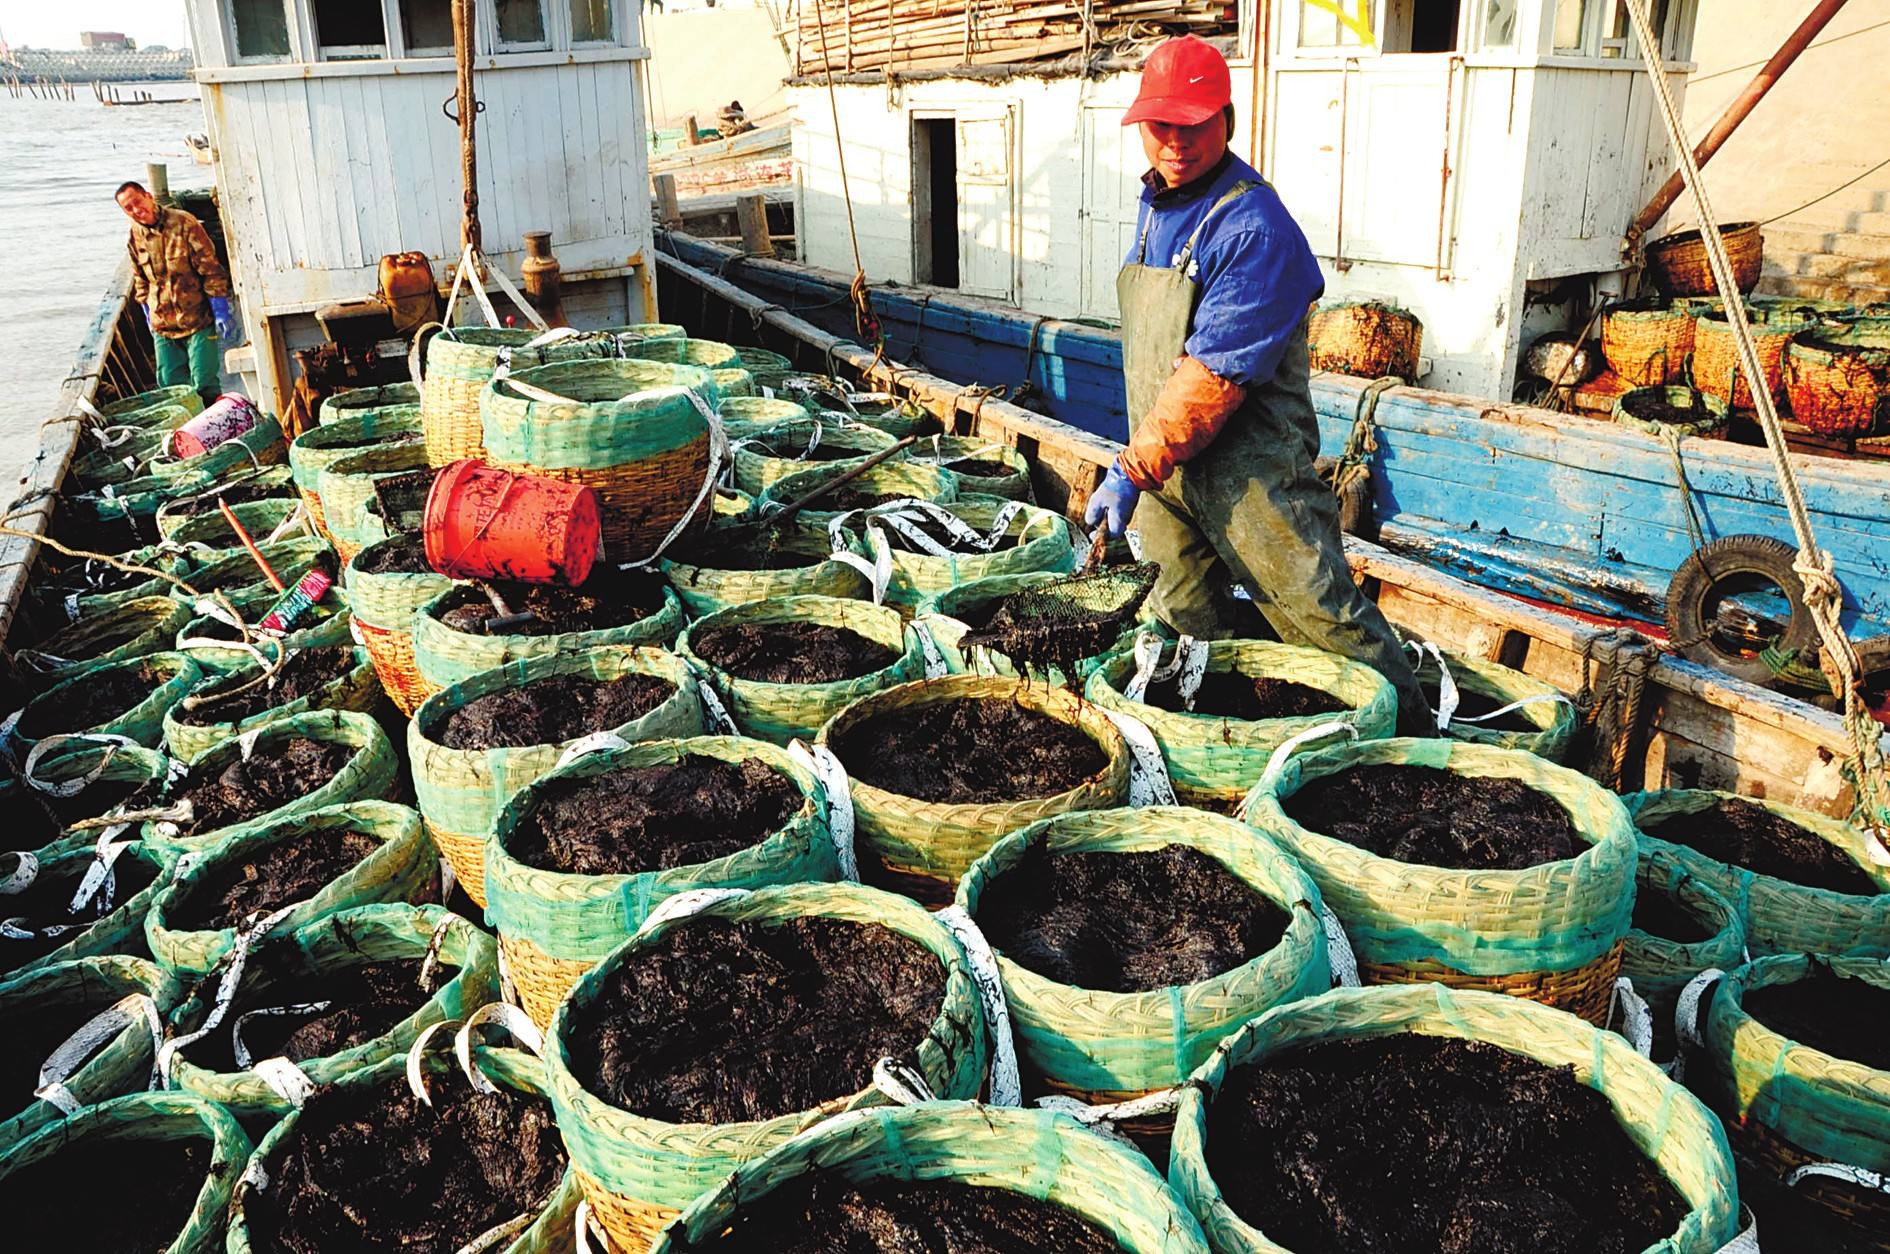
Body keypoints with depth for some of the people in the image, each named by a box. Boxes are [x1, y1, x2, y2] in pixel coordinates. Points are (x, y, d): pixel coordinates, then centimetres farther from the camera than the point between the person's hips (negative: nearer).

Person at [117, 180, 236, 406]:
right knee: (171, 387, 5)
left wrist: (221, 312, -14)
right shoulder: (135, 237, 6)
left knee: (205, 385, -9)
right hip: (163, 327, 5)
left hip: (198, 321, -5)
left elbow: (211, 269, -11)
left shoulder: (183, 223, -10)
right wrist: (149, 317, 19)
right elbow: (141, 281, 20)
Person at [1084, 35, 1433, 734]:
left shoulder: (1252, 226, -19)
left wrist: (1134, 470, -24)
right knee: (1185, 625, 16)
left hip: (1248, 468, -8)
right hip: (1164, 460, 8)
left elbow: (1215, 376, -25)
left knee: (1323, 620, -6)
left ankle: (1412, 743, 9)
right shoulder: (1155, 203, 10)